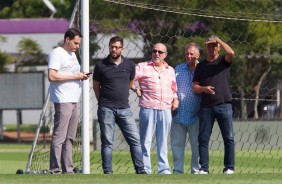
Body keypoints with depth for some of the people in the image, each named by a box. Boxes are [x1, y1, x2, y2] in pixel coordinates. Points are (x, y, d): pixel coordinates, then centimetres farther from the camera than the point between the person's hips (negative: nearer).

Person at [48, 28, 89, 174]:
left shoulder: (72, 54, 21)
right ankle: (55, 170, -11)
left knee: (69, 138, 9)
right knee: (59, 138, -10)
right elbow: (52, 76, -17)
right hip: (63, 101, -9)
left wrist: (81, 76, 6)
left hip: (75, 101, 9)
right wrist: (74, 76, -15)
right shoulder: (57, 53, -7)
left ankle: (67, 169, 10)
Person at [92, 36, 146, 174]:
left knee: (135, 139, -2)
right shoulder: (101, 66, 0)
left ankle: (140, 170, 1)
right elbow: (96, 87, 11)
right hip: (106, 109, -2)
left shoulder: (129, 66, 7)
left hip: (124, 109, 2)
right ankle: (108, 172, 3)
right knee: (107, 142, 0)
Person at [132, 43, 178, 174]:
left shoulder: (170, 70, 17)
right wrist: (136, 89, -5)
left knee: (163, 141, 7)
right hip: (148, 108, -4)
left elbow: (174, 88, 25)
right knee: (146, 140, -3)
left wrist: (175, 99, 9)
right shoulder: (143, 67, 3)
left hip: (166, 109, 4)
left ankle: (164, 169, 11)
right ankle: (145, 170, -1)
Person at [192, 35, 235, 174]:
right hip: (206, 107, 3)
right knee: (203, 139, 0)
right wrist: (204, 88, -10)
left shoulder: (223, 61, 8)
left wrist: (218, 40, -6)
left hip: (223, 104, -3)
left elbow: (231, 53, -16)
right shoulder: (201, 66, 16)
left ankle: (229, 168, -1)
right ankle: (204, 168, 4)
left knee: (228, 138, -4)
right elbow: (195, 87, 11)